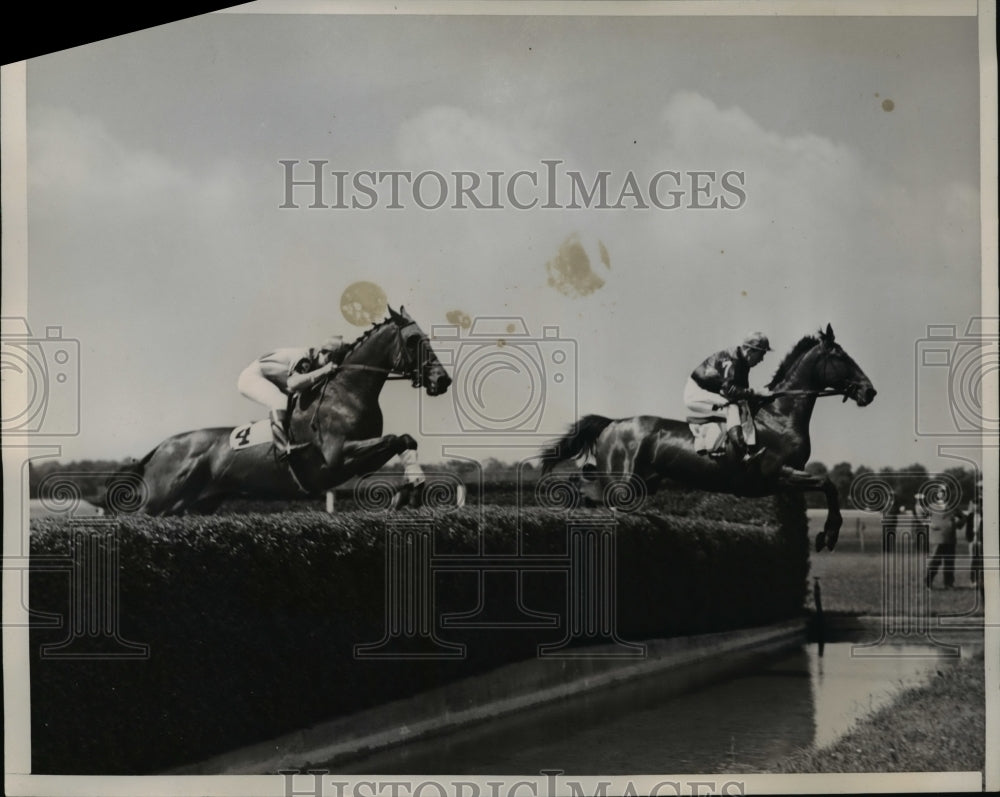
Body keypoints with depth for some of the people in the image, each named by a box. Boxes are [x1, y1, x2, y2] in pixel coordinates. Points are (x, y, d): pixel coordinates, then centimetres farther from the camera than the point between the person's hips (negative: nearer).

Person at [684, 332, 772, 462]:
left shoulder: (742, 363, 6)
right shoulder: (730, 360, -23)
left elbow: (742, 389, 10)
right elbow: (728, 389, -31)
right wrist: (754, 393, -27)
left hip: (709, 395, 9)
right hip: (695, 394, -9)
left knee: (743, 405, -6)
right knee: (732, 404, -27)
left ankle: (751, 448, -14)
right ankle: (740, 451, -30)